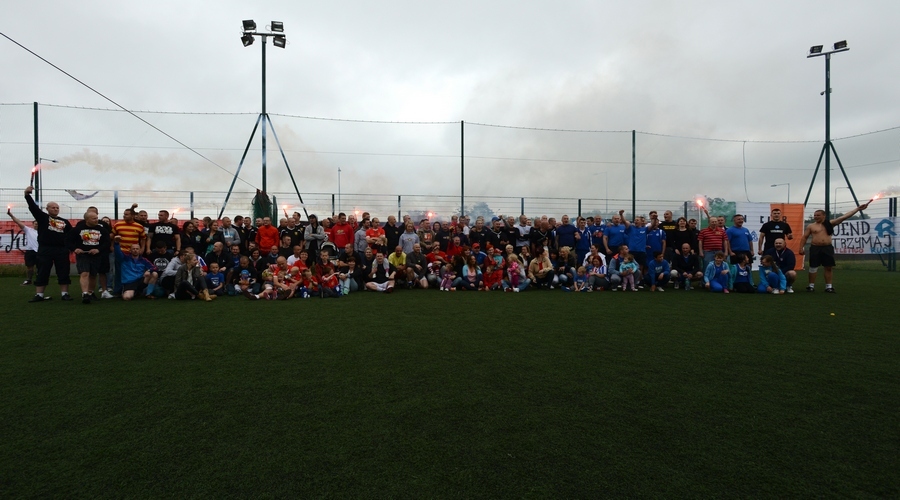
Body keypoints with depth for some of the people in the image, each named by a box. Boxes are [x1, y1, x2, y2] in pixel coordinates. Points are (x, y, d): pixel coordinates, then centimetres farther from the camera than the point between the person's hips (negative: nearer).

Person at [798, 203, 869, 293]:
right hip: (815, 248, -2)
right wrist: (801, 248, -4)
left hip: (827, 248, 2)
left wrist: (858, 208, -1)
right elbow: (804, 237, 5)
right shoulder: (811, 226, 4)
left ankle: (828, 286, 12)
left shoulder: (830, 223, 8)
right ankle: (811, 285, 7)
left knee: (828, 268, 5)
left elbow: (844, 217, 4)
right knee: (813, 268, 0)